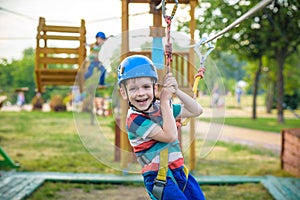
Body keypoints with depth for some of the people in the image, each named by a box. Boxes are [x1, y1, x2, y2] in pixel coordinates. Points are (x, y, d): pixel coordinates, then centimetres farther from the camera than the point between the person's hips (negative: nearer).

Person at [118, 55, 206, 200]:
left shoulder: (162, 107, 6)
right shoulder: (134, 120, -16)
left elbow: (197, 111, 11)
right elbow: (170, 136, -23)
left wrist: (176, 91, -2)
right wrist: (165, 101, -16)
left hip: (179, 170, 7)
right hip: (158, 178, -7)